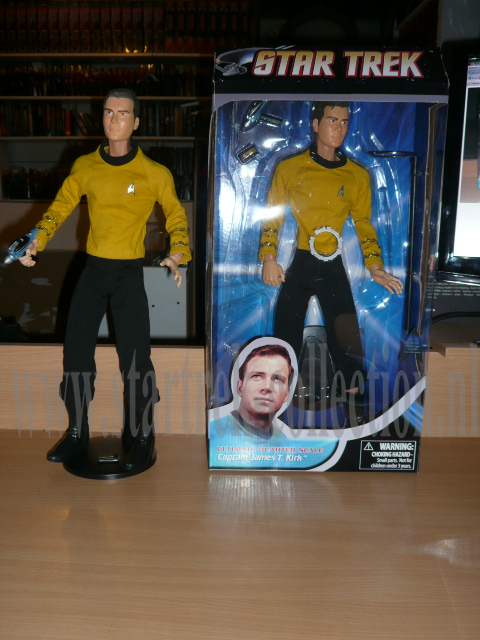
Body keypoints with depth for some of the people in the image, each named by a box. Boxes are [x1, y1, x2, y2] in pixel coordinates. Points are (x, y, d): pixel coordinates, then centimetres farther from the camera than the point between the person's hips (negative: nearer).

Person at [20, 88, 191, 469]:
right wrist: (35, 244, -9)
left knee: (135, 360, -3)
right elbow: (60, 208, 6)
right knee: (76, 352, 7)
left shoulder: (154, 174, -4)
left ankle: (141, 440, 16)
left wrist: (177, 256, -13)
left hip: (130, 273, -3)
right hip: (93, 269, 4)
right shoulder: (85, 166, 4)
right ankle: (76, 434, 24)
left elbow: (176, 217, 3)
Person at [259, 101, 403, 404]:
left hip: (333, 268, 1)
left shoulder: (358, 175, 7)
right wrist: (269, 258, -10)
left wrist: (376, 268, -1)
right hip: (295, 265, -1)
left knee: (348, 342, -2)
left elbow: (364, 224, 10)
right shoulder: (289, 168, 2)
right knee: (287, 339, 7)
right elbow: (273, 217, 3)